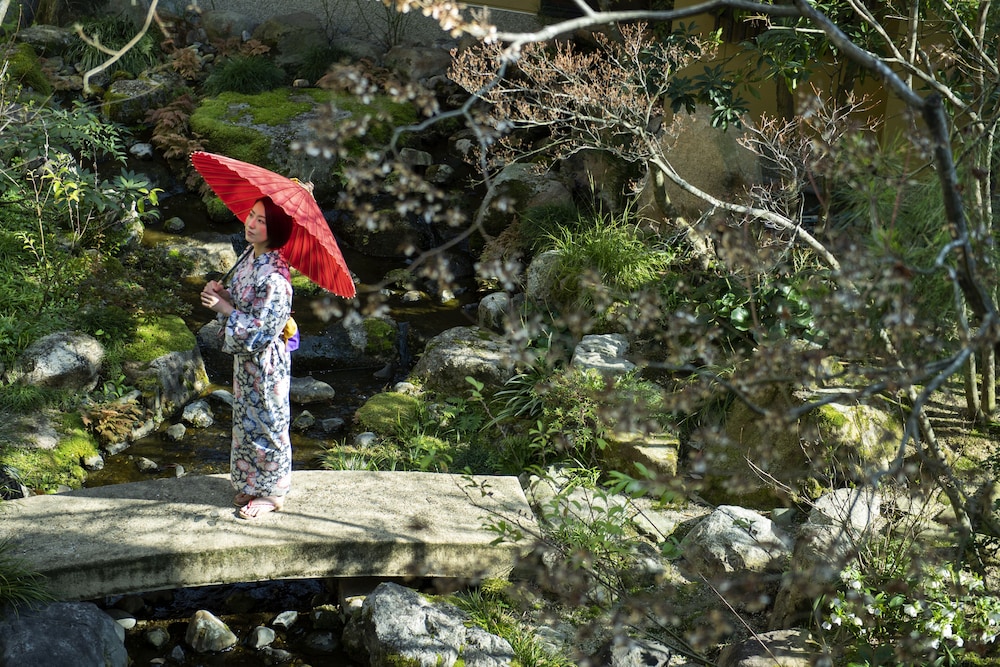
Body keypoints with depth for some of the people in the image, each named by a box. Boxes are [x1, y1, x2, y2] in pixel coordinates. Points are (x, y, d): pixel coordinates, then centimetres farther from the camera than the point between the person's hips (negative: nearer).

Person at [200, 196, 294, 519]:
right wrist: (222, 293, -6)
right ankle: (252, 484, 37)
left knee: (267, 423, 7)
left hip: (265, 360, -9)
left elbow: (262, 329, -26)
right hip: (245, 355, 9)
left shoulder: (274, 275, -28)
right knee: (246, 419, 21)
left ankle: (272, 492, 24)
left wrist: (224, 308, -22)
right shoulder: (249, 257, 0)